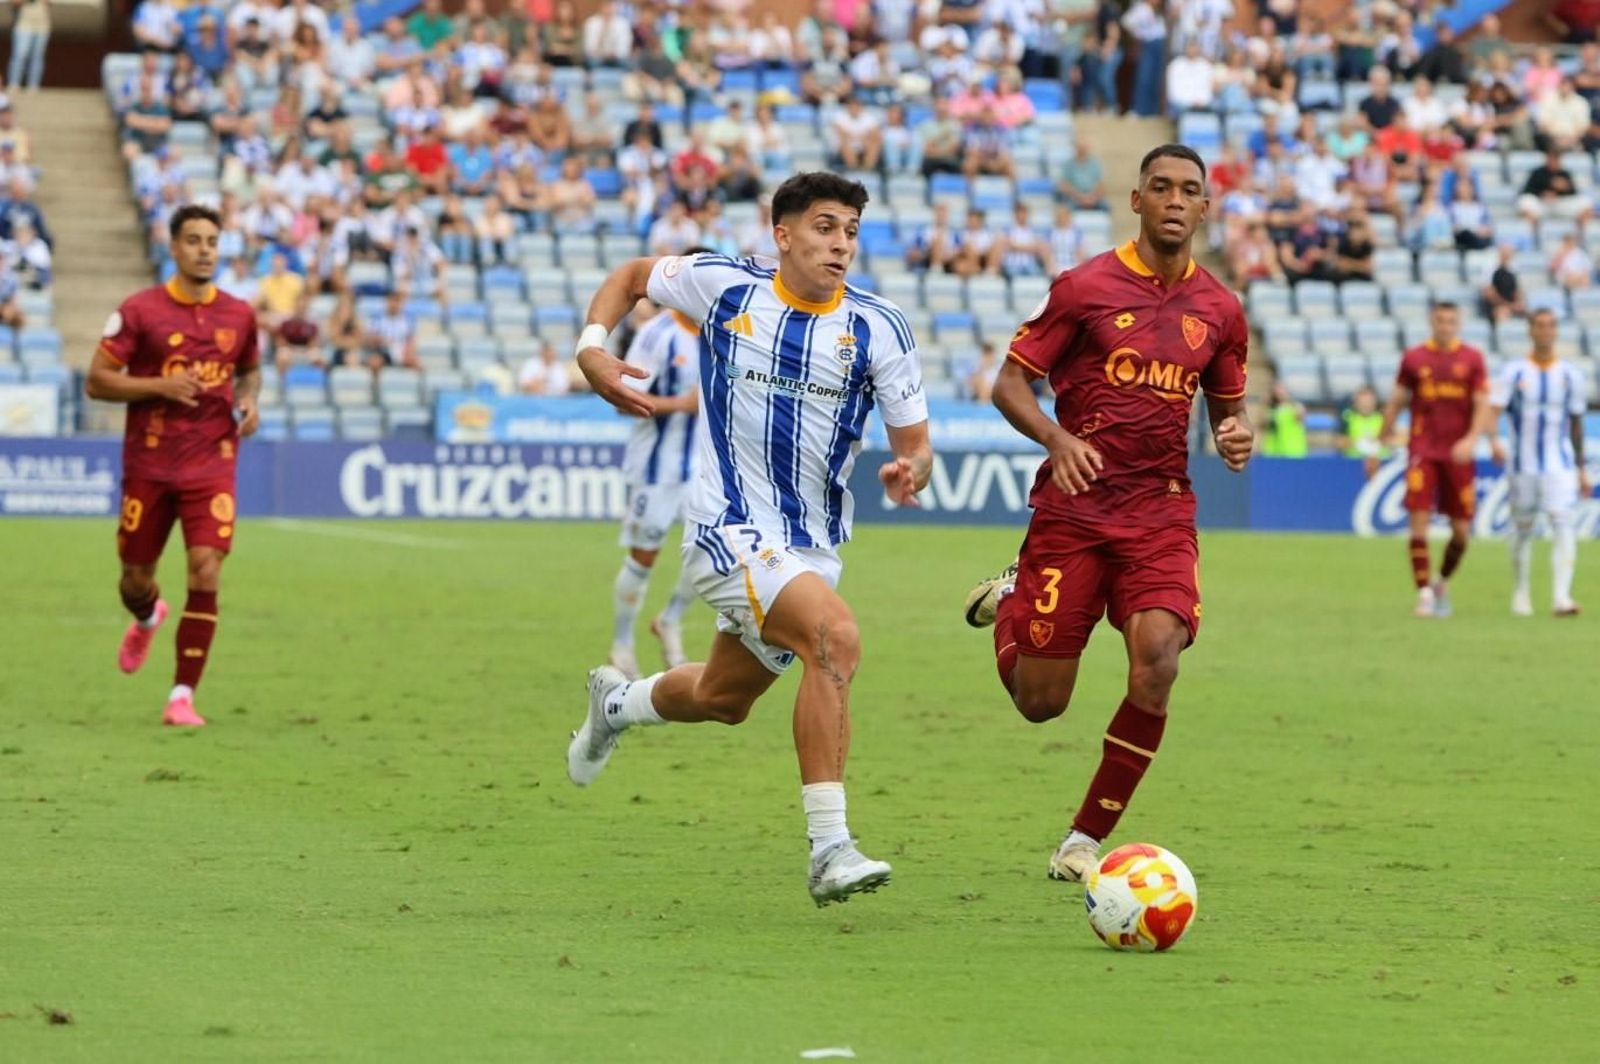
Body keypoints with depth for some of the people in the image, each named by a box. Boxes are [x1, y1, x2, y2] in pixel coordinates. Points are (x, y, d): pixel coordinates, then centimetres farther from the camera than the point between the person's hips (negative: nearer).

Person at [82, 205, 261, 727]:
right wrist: (160, 386, -18)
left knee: (206, 573, -15)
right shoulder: (140, 310, -5)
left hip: (212, 464, 1)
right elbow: (96, 382, -5)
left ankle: (183, 697, -10)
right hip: (149, 464, -1)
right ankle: (147, 619, 51)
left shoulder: (238, 315, 5)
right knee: (135, 578, 11)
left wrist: (249, 400, 1)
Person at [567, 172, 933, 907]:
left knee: (723, 700, 22)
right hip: (731, 534, -5)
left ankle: (617, 703, 56)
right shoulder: (723, 286, -7)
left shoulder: (878, 329, -5)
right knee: (835, 635, -30)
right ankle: (829, 851, -30)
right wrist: (591, 348, -5)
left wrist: (908, 473, -25)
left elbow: (915, 445, -2)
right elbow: (631, 278, 12)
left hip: (813, 545, 5)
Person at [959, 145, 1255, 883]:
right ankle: (1009, 603, 36)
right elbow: (1009, 383, -1)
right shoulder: (1085, 288, -3)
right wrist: (1057, 439, -20)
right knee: (1039, 703, -1)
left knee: (1157, 663, -22)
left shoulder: (1219, 310, 9)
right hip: (1073, 508, -2)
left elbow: (1226, 406, 22)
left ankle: (1086, 839, -6)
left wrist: (1236, 435, -2)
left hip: (1162, 510, 2)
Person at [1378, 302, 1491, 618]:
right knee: (1419, 523, -12)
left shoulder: (1472, 359, 5)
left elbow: (1482, 406, 0)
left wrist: (1471, 439, -16)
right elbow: (1395, 403, 11)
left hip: (1458, 455, 1)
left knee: (1461, 531, 3)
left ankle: (1443, 582, 28)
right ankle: (1424, 594, -7)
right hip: (1422, 451, -1)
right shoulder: (1413, 358, 5)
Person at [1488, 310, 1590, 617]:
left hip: (1560, 465, 0)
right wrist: (1493, 439, -32)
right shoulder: (1513, 372, -1)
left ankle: (1561, 596, -21)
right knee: (1523, 529, 8)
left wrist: (1582, 469, 16)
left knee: (1563, 525, -15)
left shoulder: (1571, 375, 6)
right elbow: (1493, 409, -11)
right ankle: (1520, 594, 25)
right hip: (1524, 463, 0)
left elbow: (1576, 424, 13)